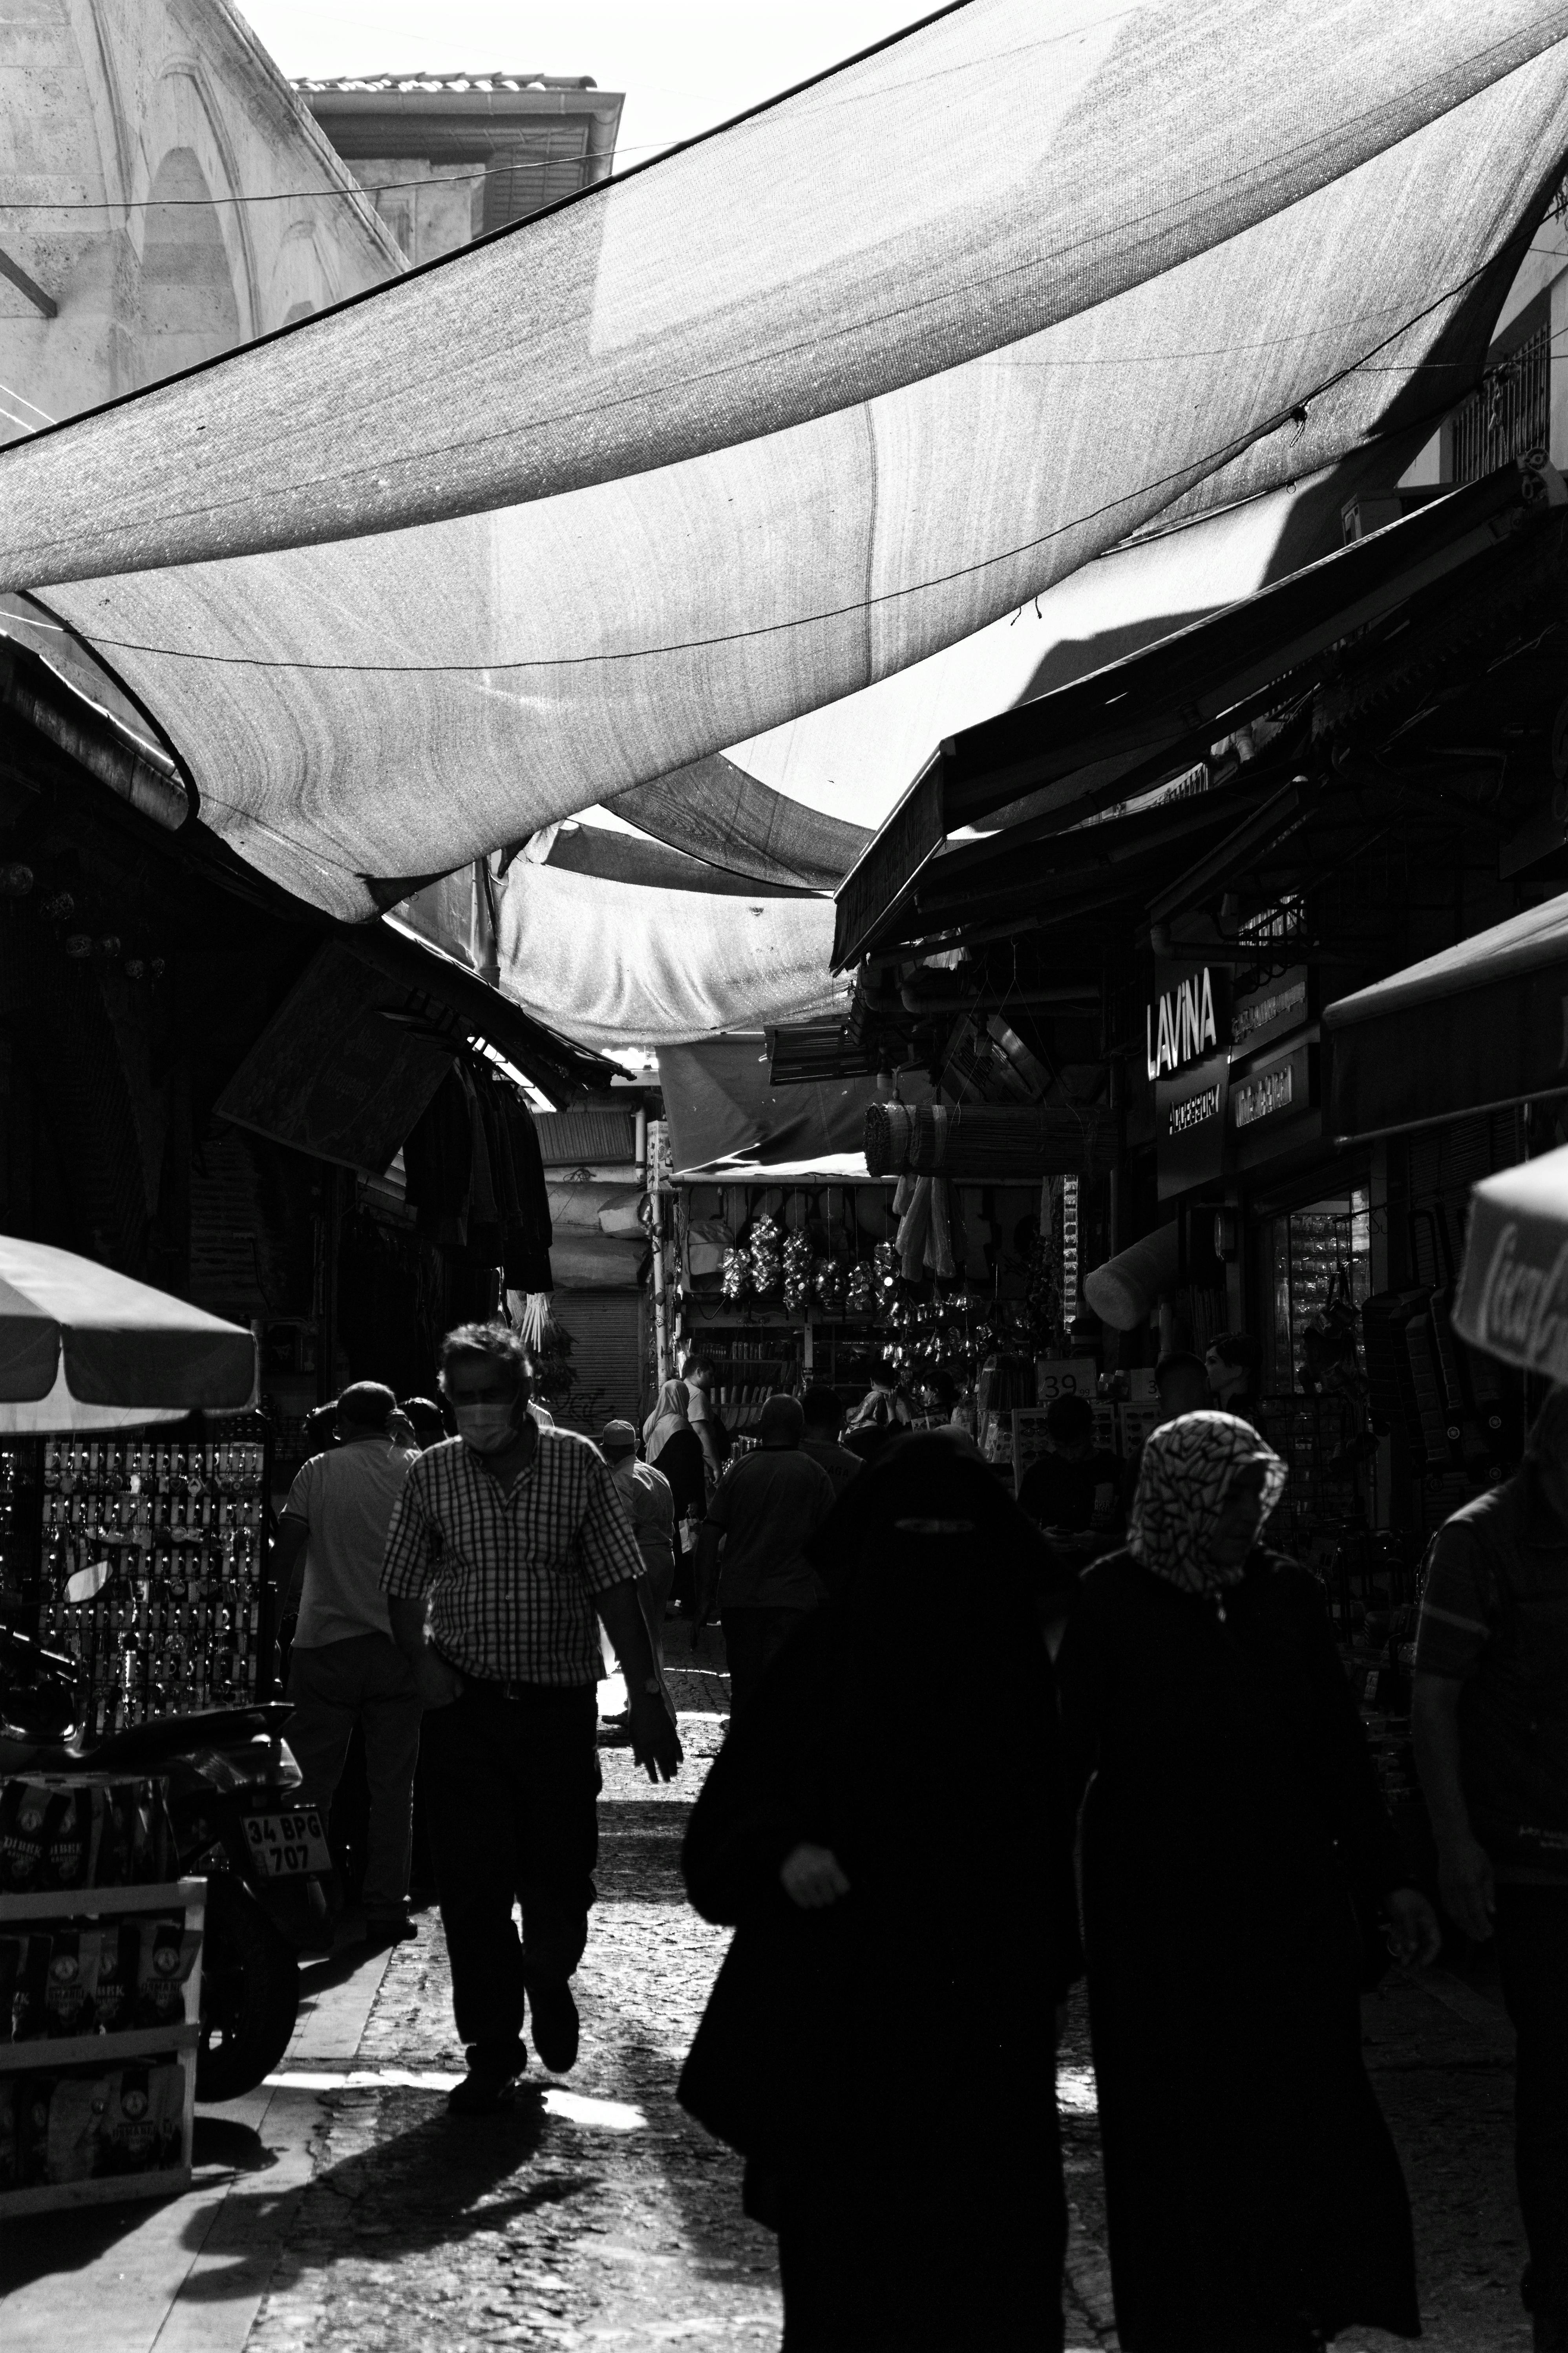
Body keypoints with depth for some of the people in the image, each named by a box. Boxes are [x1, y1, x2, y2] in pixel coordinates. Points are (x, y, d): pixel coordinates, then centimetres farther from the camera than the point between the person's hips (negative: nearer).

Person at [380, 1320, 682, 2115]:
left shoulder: (578, 1465, -2)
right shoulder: (432, 1474, 2)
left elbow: (616, 1585, -2)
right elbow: (404, 1586, 10)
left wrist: (646, 1693, -8)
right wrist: (421, 1661, -8)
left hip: (560, 1701, -1)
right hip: (466, 1705, 1)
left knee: (561, 1877, 5)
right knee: (473, 1885, -1)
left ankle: (548, 1978, 37)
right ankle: (492, 2050, 11)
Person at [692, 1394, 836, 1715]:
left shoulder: (739, 1469, 5)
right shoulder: (814, 1475, 1)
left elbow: (709, 1536, 0)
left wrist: (705, 1601, 2)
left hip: (738, 1596, 2)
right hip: (792, 1600, -2)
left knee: (743, 1689, 14)